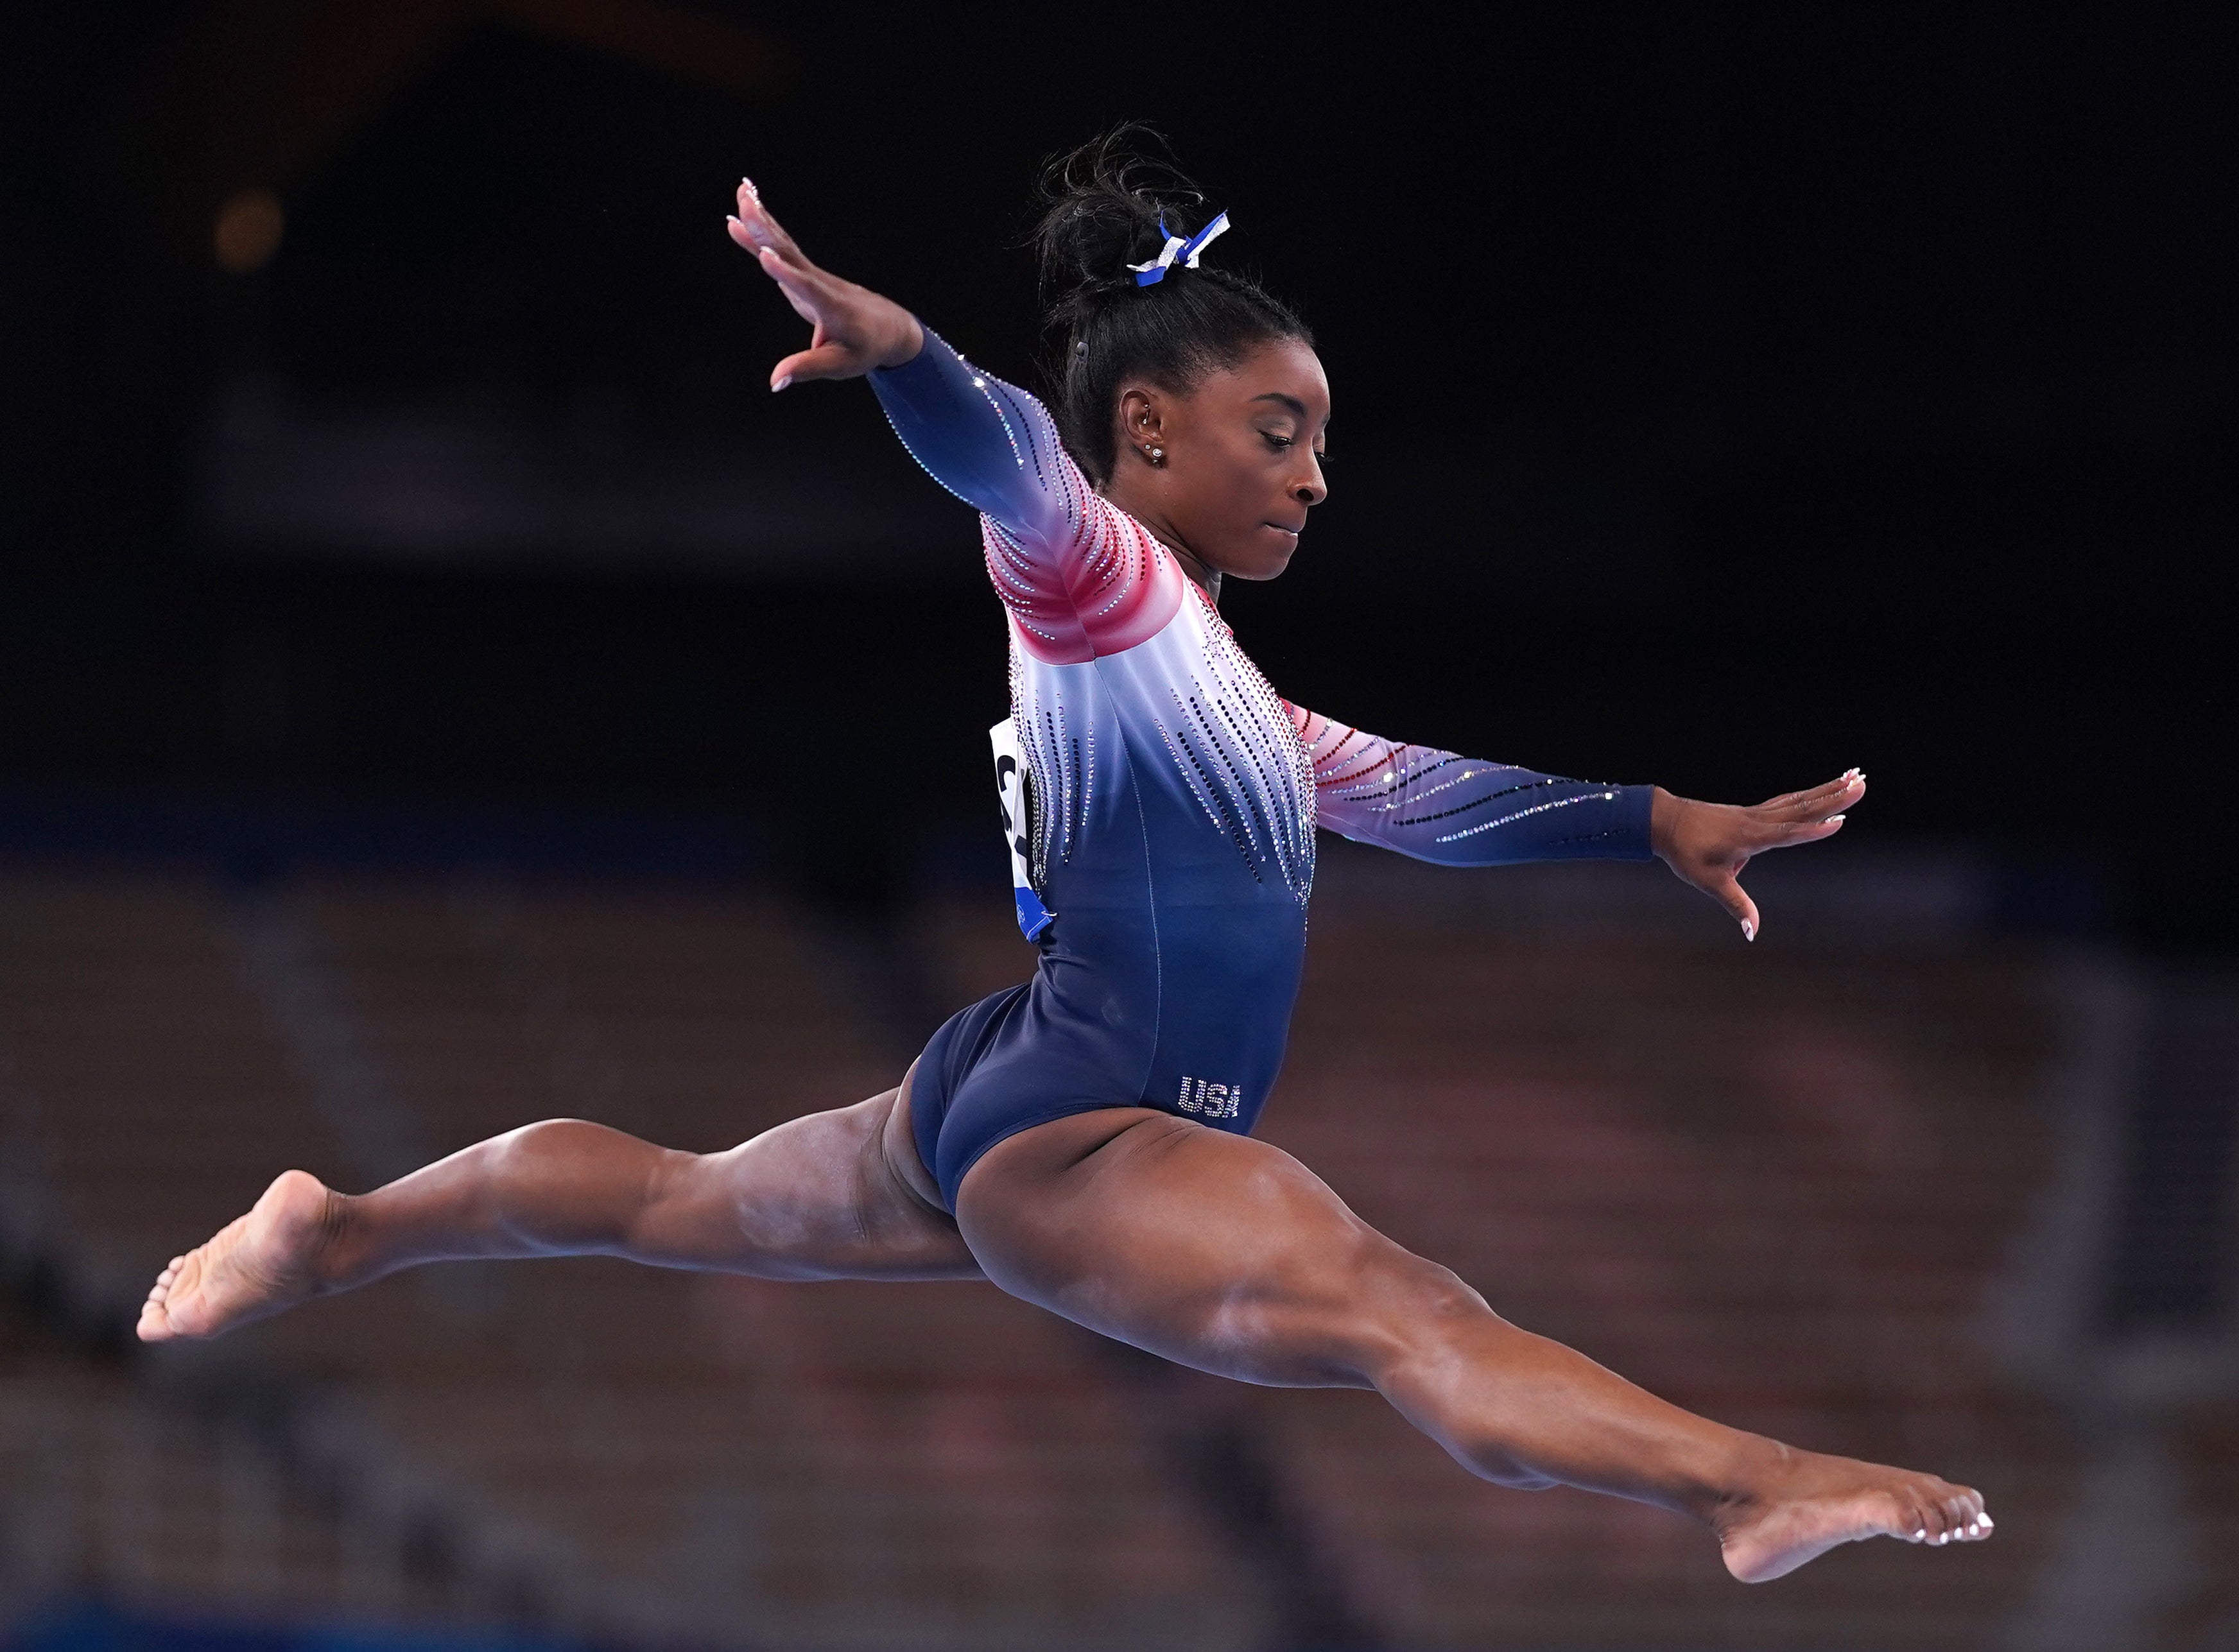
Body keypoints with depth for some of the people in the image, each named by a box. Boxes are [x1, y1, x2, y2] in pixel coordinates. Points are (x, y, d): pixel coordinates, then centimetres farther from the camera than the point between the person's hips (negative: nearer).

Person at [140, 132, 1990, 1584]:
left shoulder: (1208, 674, 19)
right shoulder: (1096, 582, -9)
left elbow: (1410, 791, 23)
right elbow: (1017, 465, -31)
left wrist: (1655, 821, 15)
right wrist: (898, 351, -51)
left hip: (995, 1123, 11)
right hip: (1071, 1141, -11)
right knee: (1401, 1309, -31)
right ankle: (1759, 1485, -50)